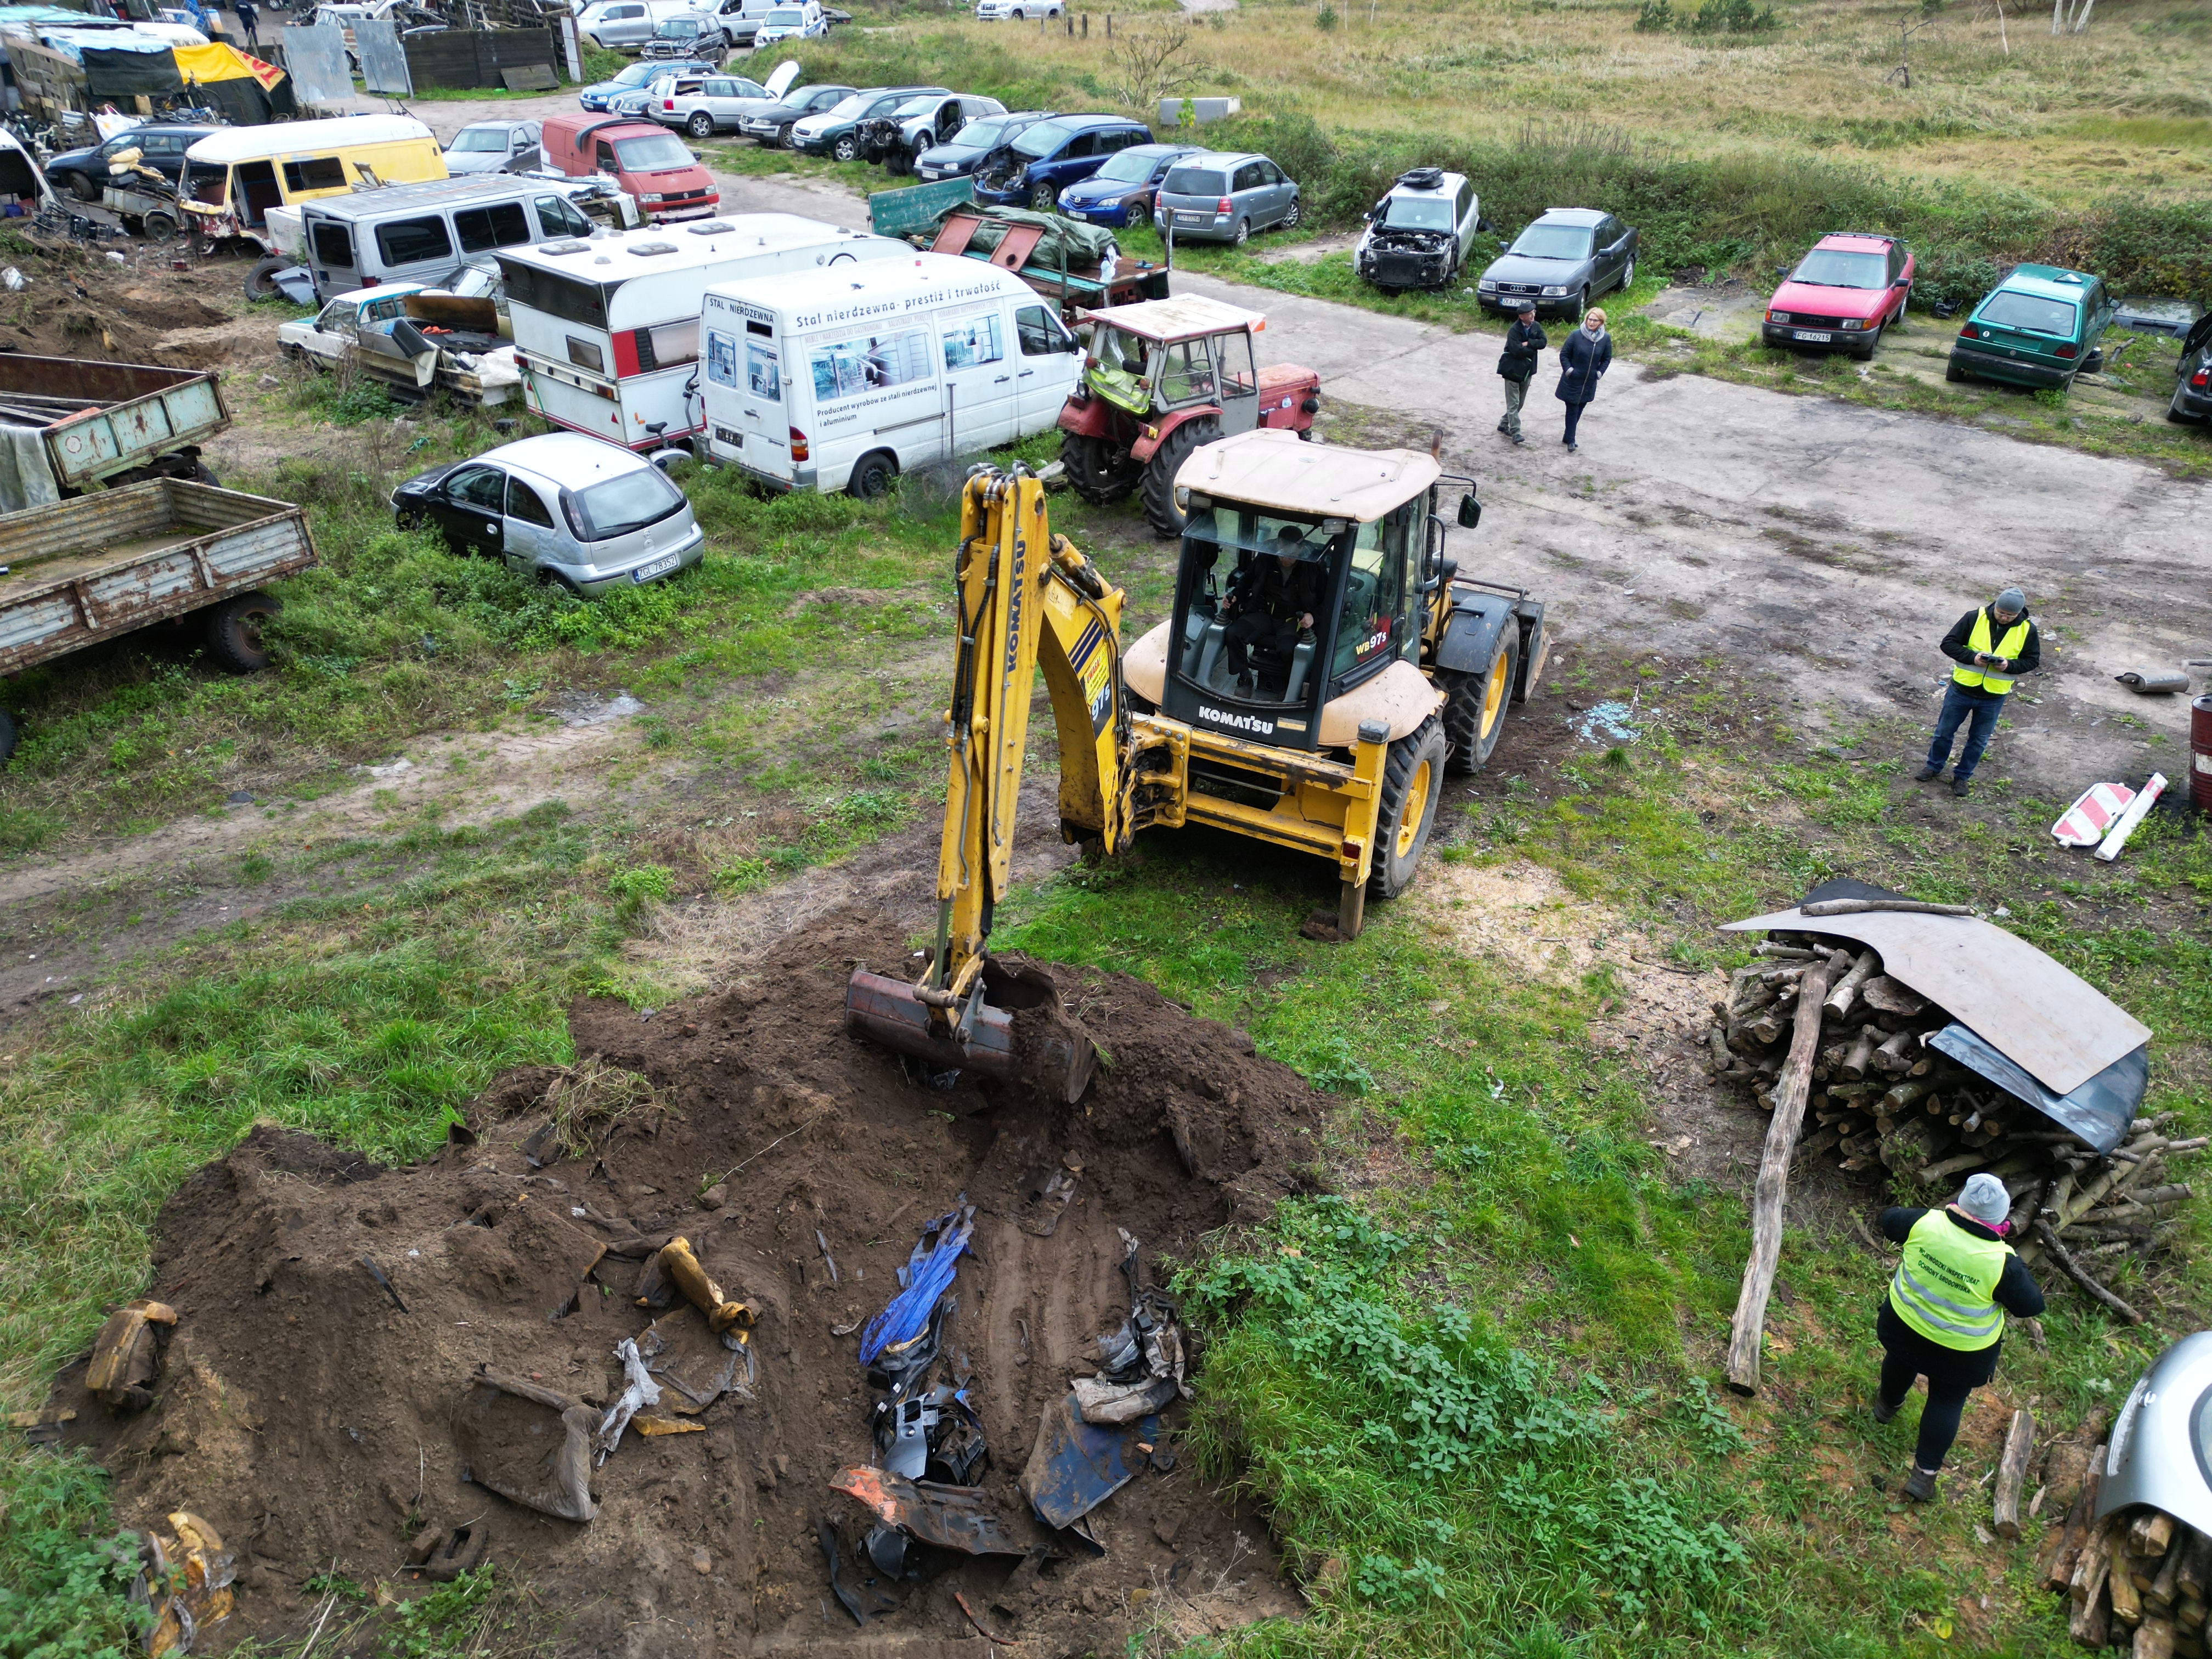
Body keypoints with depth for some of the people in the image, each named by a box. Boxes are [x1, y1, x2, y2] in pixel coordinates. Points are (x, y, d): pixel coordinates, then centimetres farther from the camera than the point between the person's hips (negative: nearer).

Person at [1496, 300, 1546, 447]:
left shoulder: (1536, 326, 1)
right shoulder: (1514, 330, -19)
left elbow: (1543, 342, -8)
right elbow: (1518, 351, -26)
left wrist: (1528, 343, -21)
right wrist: (1534, 348, -13)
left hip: (1527, 370, 7)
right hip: (1513, 370, -7)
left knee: (1520, 402, 15)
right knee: (1513, 404, -5)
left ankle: (1504, 424, 31)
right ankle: (1516, 434, -6)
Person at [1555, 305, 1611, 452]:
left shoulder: (1606, 339, -5)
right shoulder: (1576, 335, -14)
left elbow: (1607, 359, 8)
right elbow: (1564, 354, -4)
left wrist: (1599, 373, -2)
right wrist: (1568, 370, -11)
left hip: (1590, 383, 4)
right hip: (1573, 381, -4)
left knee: (1579, 410, 13)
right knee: (1572, 410, 0)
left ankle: (1568, 438, 27)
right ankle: (1570, 441, 10)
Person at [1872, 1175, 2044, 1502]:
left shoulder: (1926, 1223, -25)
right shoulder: (2002, 1262, -31)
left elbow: (1890, 1220, -2)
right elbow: (2032, 1305, -15)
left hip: (1903, 1325, 3)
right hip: (1962, 1352, -3)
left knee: (1901, 1361, 34)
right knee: (1947, 1402, 21)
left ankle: (1887, 1404, 63)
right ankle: (1924, 1473, 28)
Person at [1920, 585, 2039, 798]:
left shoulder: (2027, 630, -8)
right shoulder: (1974, 618, -13)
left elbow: (2032, 661, -1)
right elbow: (1948, 643, -10)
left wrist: (2009, 665, -22)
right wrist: (1972, 657, -26)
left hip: (1993, 698, 1)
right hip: (1961, 690, -1)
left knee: (1979, 740, 14)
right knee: (1944, 731, 13)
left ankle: (1962, 776, 31)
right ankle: (1934, 767, 35)